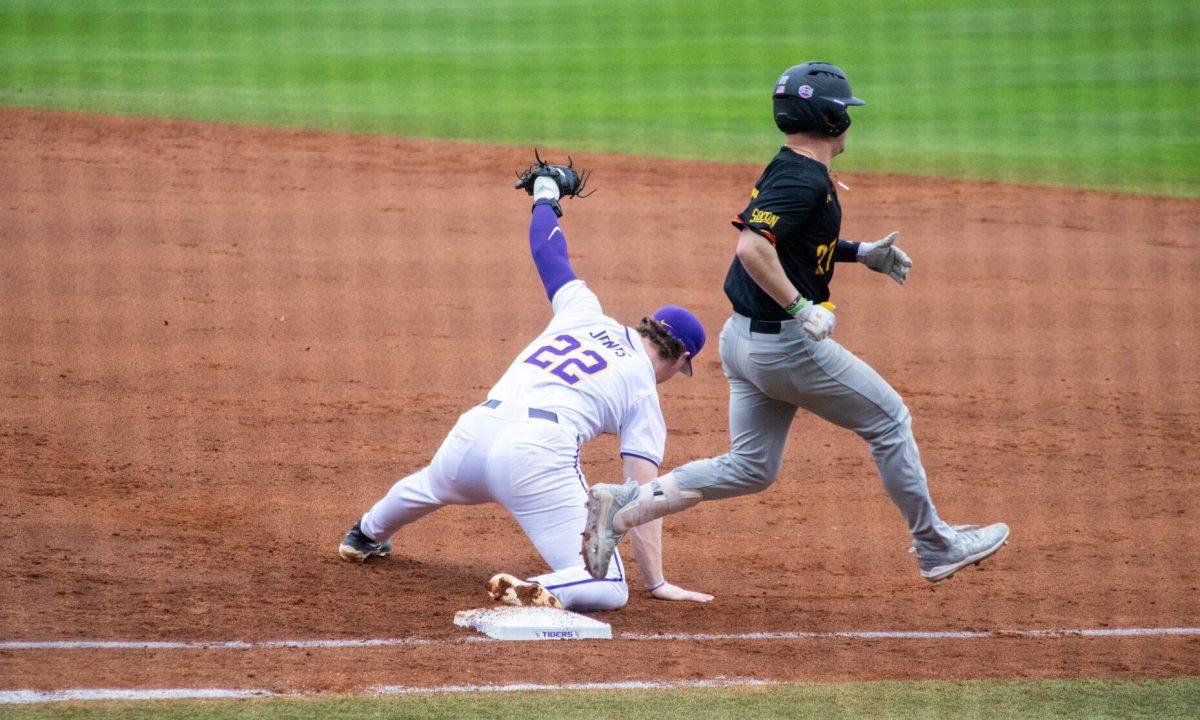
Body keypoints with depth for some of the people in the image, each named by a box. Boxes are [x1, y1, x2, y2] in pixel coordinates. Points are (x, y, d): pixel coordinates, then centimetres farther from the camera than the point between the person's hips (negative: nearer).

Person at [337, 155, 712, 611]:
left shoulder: (584, 312, 21)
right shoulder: (644, 392, 9)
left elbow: (547, 249, 35)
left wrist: (546, 194, 56)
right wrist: (656, 583, 2)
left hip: (475, 429, 6)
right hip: (537, 455, -6)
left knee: (429, 487, 43)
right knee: (608, 589, -6)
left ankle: (365, 537, 70)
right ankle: (535, 595, -36)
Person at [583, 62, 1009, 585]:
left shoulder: (785, 170, 11)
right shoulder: (804, 181, -20)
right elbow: (752, 247, -32)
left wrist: (862, 253, 22)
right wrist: (803, 309, -31)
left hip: (743, 339, 10)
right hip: (785, 345, -10)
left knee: (749, 469, 13)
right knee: (889, 422, 6)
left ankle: (623, 505, 1)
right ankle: (934, 548, 16)